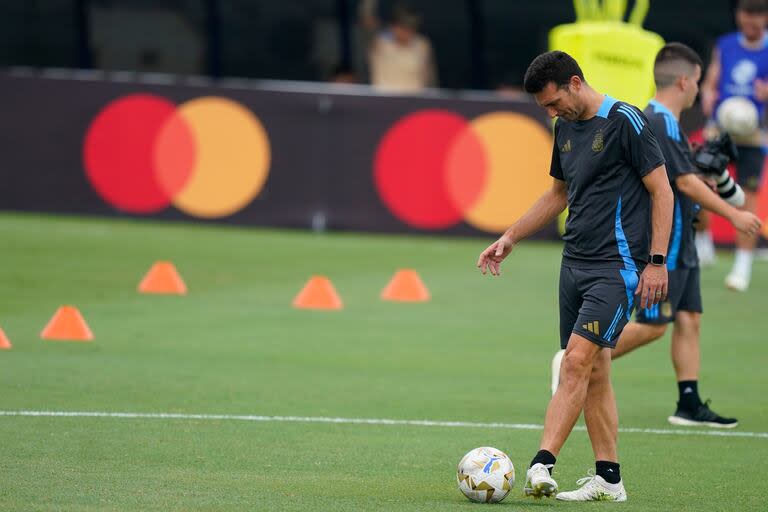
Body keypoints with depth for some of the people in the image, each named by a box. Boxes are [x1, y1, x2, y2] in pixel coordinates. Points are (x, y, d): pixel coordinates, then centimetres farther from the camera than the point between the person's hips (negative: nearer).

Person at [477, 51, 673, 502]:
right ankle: (608, 479, 11)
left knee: (579, 361, -17)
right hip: (575, 264, 8)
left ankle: (542, 464, -24)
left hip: (617, 267, -8)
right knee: (594, 373, 7)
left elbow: (662, 192, -10)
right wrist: (510, 238, 24)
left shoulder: (625, 121, -10)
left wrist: (657, 261, -15)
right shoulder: (566, 128, 13)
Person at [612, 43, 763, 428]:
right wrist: (733, 215, -16)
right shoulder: (661, 124, -18)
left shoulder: (659, 121, 14)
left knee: (689, 320, 7)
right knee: (653, 325, -7)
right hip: (661, 245, -10)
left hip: (677, 244, 10)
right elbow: (685, 182, -21)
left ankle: (689, 405, 7)